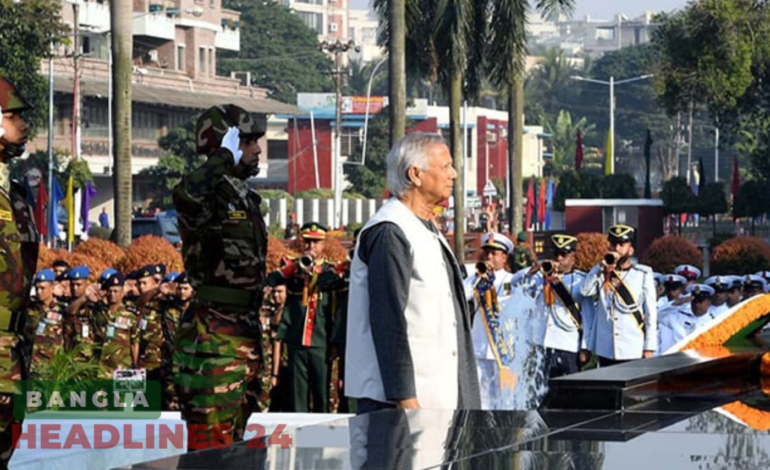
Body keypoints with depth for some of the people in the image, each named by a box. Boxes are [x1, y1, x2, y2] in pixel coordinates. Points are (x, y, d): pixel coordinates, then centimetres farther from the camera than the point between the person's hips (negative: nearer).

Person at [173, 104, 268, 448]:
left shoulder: (245, 198, 17)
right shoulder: (208, 196, -13)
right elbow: (185, 194, -41)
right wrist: (226, 158, -27)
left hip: (246, 331, 10)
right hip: (214, 336, -10)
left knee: (235, 433, 17)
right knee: (211, 437, -8)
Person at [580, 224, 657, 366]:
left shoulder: (643, 273, 2)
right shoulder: (602, 273, 11)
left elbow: (651, 312, 0)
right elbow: (585, 290, -7)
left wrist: (649, 347, -5)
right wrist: (602, 267, -10)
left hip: (633, 351, -3)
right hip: (605, 350, 3)